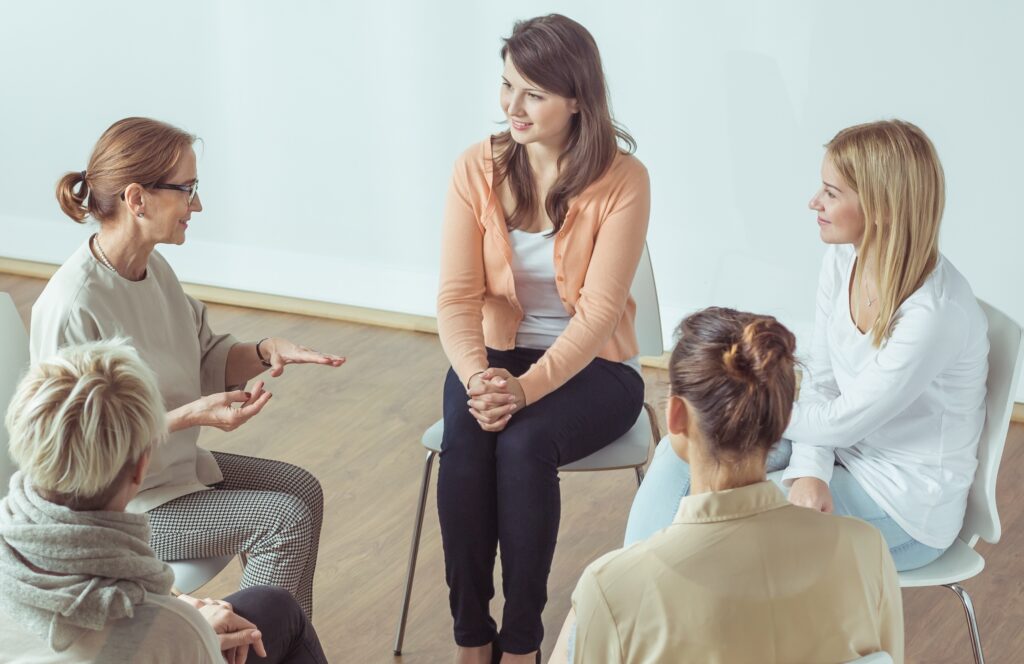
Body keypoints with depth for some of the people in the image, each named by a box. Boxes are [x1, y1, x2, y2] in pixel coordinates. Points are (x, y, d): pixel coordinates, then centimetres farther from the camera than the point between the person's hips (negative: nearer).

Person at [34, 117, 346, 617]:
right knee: (287, 518, -13)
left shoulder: (152, 267, -2)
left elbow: (207, 361, 9)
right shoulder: (72, 308, -29)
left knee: (302, 488, 9)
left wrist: (264, 352, -11)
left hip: (173, 460, 9)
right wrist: (190, 415, -31)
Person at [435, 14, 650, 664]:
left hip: (592, 364, -2)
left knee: (523, 443, -32)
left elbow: (598, 310, -19)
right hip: (497, 350, 3)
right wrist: (476, 376, -29)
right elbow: (457, 296, -10)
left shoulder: (623, 179, -14)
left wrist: (528, 387, -31)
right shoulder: (478, 169, -5)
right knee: (464, 439, -29)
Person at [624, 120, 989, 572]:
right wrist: (809, 470, -17)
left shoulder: (936, 314, -30)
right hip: (842, 449, 8)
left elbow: (842, 422, -21)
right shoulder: (842, 260, -5)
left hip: (907, 503, -8)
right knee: (680, 456, -7)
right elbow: (821, 379, 1)